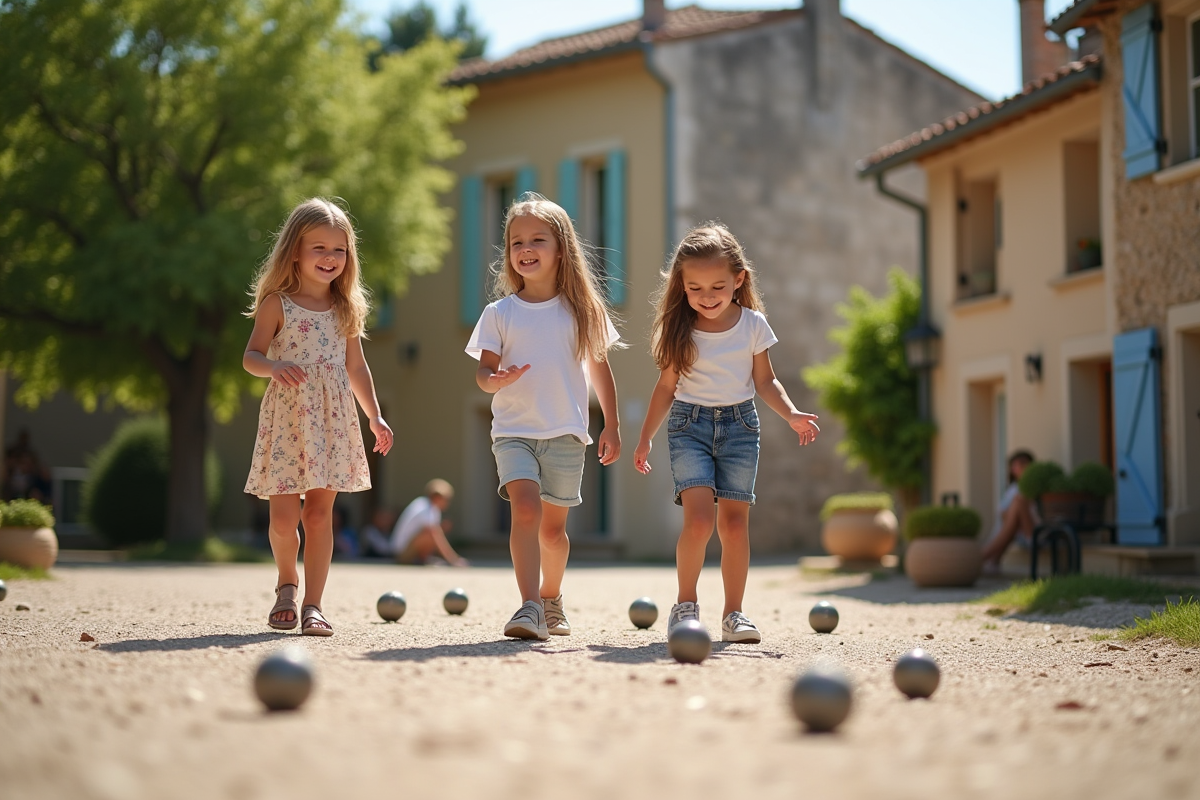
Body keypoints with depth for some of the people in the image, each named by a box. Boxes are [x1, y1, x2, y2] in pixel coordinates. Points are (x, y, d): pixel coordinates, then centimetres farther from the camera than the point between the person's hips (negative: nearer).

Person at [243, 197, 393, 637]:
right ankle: (287, 583, 23)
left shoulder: (345, 308, 10)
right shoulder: (276, 303, -1)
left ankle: (313, 605, 4)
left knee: (320, 512, 0)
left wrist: (375, 416, 16)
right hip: (286, 418, -3)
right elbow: (251, 357, -2)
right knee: (284, 514, -4)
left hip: (332, 419, 3)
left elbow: (355, 366, 18)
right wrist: (274, 366, -25)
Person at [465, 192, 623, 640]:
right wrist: (496, 380, -23)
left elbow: (600, 368, 11)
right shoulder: (499, 314, 3)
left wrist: (612, 426, 11)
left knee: (552, 527, 8)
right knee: (525, 507, -22)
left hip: (565, 434, 1)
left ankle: (551, 599, 32)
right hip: (513, 431, -1)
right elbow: (484, 370, 0)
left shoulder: (582, 310, 4)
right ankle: (529, 607, -26)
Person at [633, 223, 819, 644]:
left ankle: (733, 613, 10)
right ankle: (686, 604, 1)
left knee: (734, 520, 0)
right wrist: (645, 437, 7)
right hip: (689, 424, -1)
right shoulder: (680, 330, -3)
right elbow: (666, 387, 6)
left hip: (740, 424, 1)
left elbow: (765, 381, 6)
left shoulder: (753, 325, -1)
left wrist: (792, 415, -10)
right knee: (699, 518, -16)